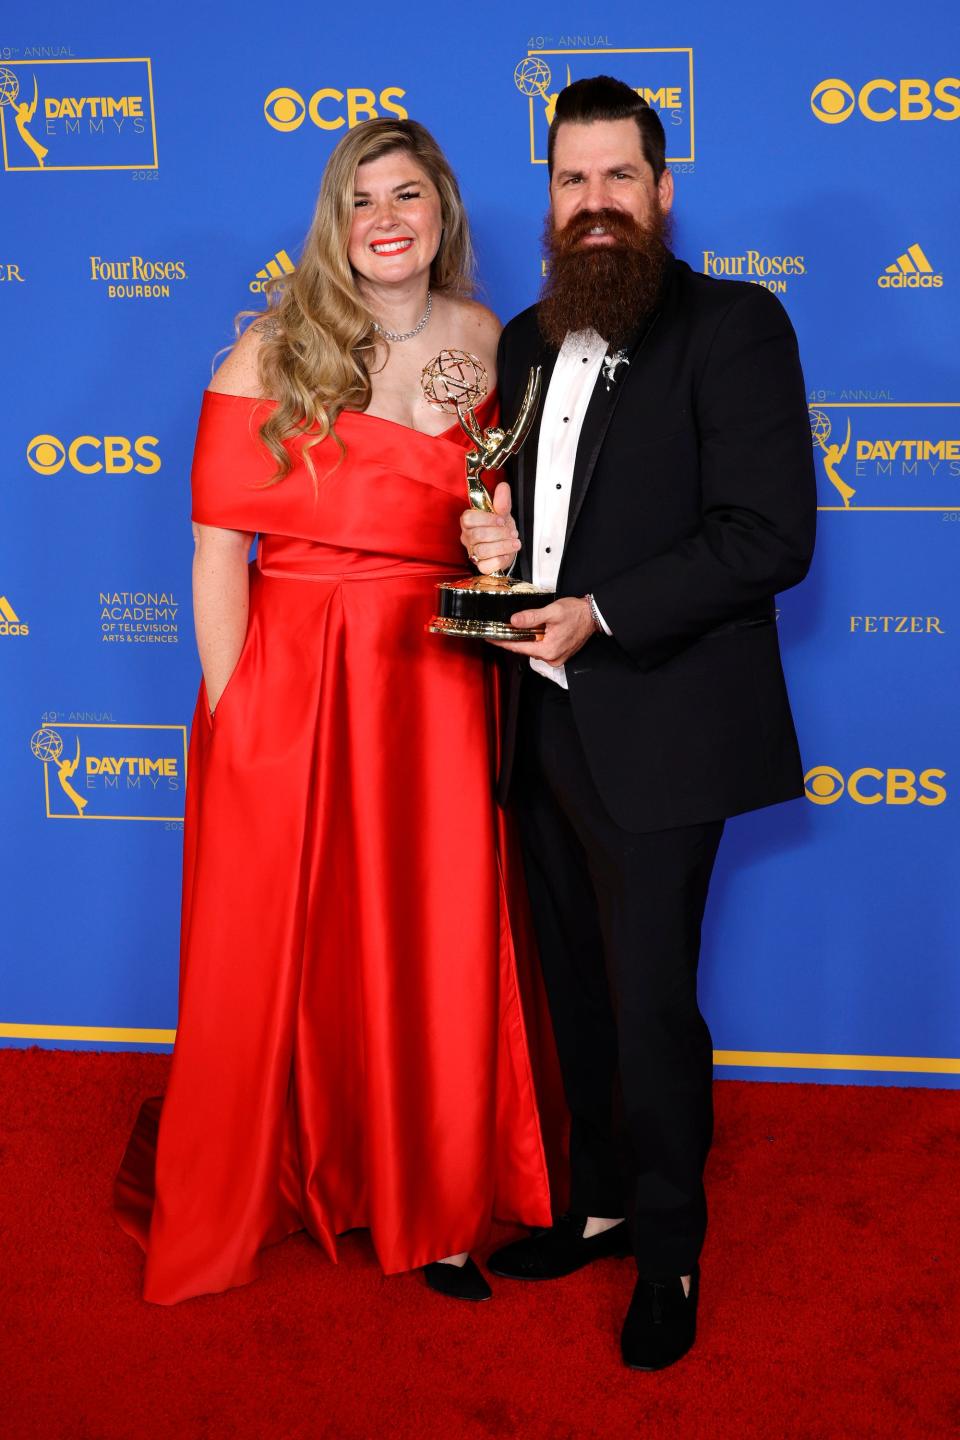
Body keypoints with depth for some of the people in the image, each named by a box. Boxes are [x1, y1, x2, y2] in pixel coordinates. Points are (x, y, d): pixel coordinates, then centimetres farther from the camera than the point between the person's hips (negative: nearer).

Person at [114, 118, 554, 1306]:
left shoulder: (491, 347, 7)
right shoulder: (271, 356, -1)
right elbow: (219, 547, -5)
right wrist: (230, 714, -10)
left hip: (437, 693, 2)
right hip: (288, 686, -2)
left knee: (438, 957, 7)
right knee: (275, 954, 8)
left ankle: (429, 1206, 27)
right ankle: (251, 1198, 31)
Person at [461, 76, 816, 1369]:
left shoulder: (734, 327, -8)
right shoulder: (525, 342, 13)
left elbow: (772, 534, -16)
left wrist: (598, 613, -20)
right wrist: (492, 539, -1)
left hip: (655, 733, -6)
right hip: (544, 726, 7)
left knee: (651, 1001, 2)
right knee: (579, 992, 17)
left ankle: (670, 1248, 22)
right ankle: (601, 1199, 35)